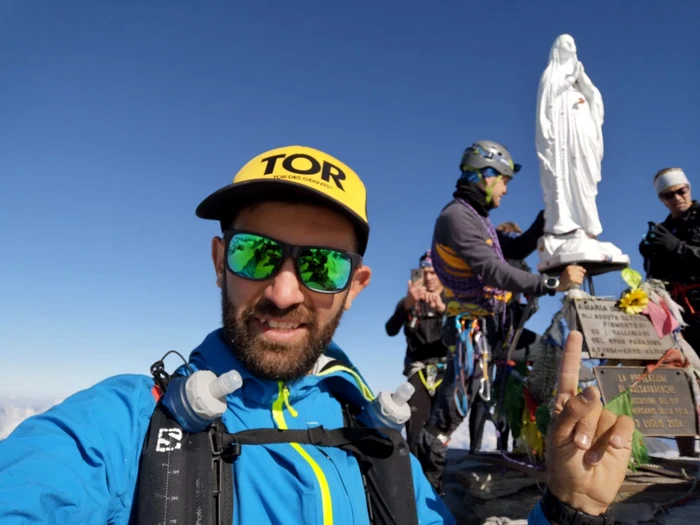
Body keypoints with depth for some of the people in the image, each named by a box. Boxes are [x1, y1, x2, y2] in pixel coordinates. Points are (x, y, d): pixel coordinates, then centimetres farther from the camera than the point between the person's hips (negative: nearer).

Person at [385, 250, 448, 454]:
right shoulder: (409, 301, 8)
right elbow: (391, 330, -10)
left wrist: (442, 308, -33)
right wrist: (407, 304, -29)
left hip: (448, 369, 0)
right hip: (419, 370, 0)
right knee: (415, 429, -10)